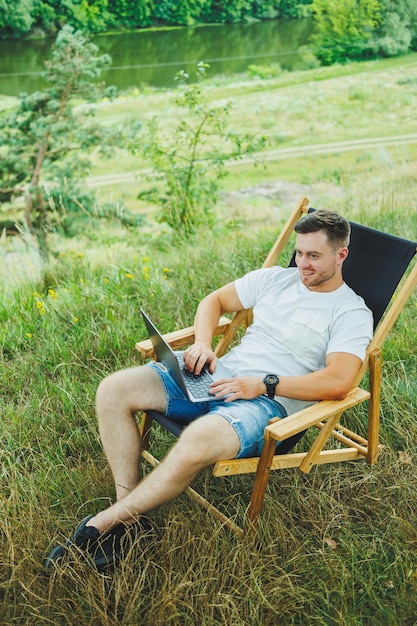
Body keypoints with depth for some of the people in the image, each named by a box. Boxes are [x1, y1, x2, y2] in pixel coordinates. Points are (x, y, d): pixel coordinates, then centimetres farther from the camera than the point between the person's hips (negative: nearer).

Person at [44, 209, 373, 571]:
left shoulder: (352, 313, -1)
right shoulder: (275, 279, 16)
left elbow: (338, 382, -16)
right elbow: (215, 300, 21)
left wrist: (263, 384, -20)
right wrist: (202, 344, 1)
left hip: (269, 404, -6)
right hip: (221, 376, 7)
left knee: (198, 441, -39)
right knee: (113, 391, -10)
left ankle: (105, 522, -16)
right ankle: (128, 504, -8)